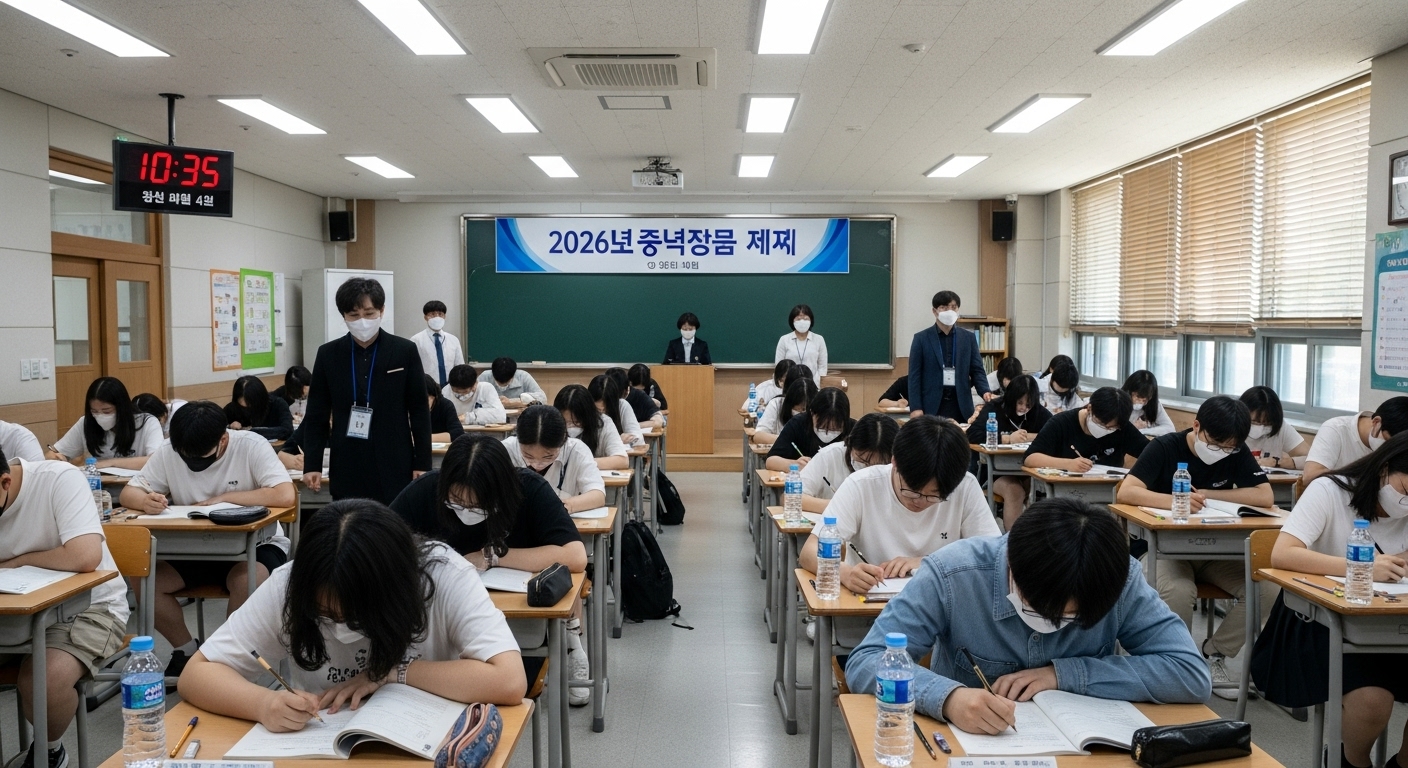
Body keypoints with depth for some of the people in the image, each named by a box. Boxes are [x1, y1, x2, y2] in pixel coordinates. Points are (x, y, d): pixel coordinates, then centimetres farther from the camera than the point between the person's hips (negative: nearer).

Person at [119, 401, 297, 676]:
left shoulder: (251, 446, -19)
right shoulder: (168, 451, -7)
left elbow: (286, 496, -30)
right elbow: (128, 493, -3)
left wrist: (222, 498, -24)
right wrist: (145, 501, -27)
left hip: (254, 544, -4)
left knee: (249, 579, -34)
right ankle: (185, 650, 6)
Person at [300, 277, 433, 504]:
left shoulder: (404, 351, -1)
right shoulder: (328, 354, 4)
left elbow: (420, 412, 1)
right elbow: (317, 415, 7)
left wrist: (422, 464, -2)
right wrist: (312, 465, 0)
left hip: (394, 465, -1)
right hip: (347, 467, 2)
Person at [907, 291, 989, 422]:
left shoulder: (968, 337, 9)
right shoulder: (921, 338, 2)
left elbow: (977, 370, 8)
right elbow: (915, 375, -1)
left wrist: (985, 391, -11)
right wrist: (915, 407, -9)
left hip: (960, 405, 2)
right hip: (932, 406, -2)